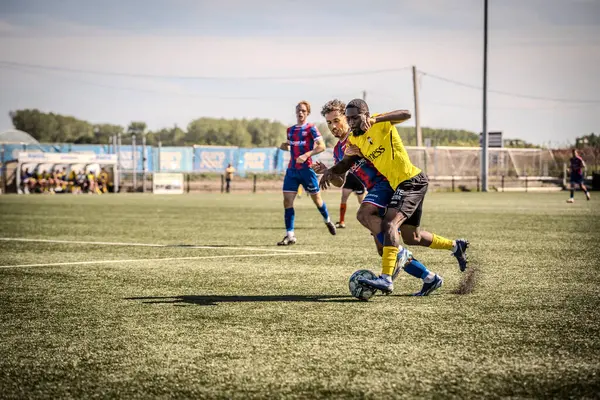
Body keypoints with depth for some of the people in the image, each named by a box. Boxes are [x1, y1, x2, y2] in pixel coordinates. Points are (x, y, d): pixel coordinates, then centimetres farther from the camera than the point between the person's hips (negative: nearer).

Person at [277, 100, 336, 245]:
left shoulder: (311, 128, -6)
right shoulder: (290, 130, 13)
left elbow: (322, 146, -14)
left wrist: (306, 155, -24)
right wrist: (284, 146, 4)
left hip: (306, 168, -5)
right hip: (292, 169, 5)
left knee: (316, 198, 9)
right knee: (287, 201, -6)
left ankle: (328, 220, 37)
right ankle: (290, 235, -5)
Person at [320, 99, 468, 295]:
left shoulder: (380, 124, -15)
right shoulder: (354, 140, 8)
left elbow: (405, 114, -31)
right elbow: (345, 163, 16)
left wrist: (373, 120, -42)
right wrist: (330, 171, -5)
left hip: (411, 181, -10)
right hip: (399, 185, 10)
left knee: (389, 223, -25)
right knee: (411, 236, 17)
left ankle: (386, 279, -34)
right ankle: (456, 246, 39)